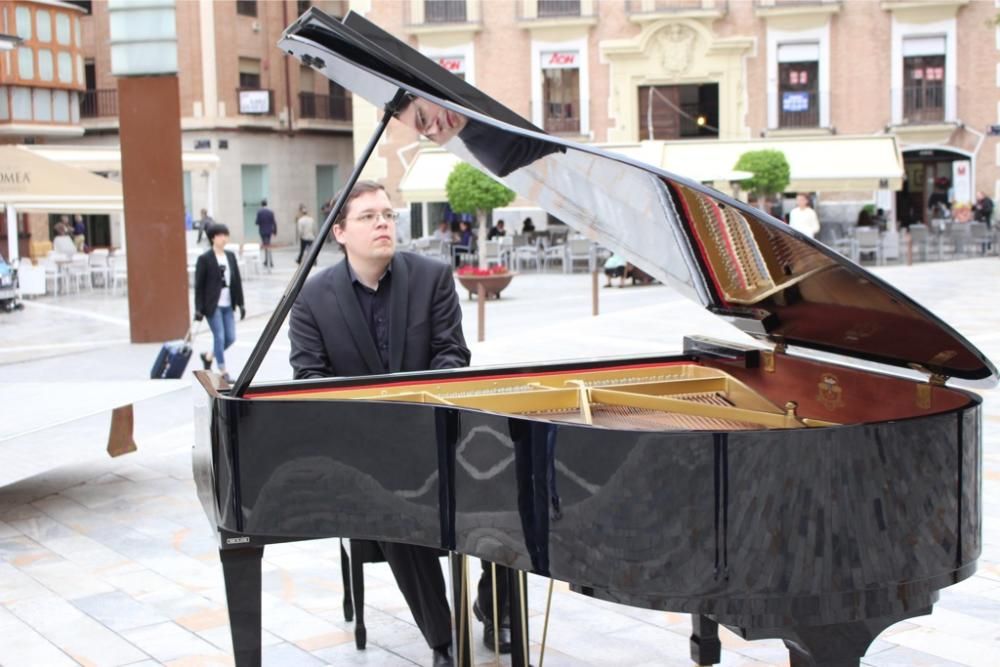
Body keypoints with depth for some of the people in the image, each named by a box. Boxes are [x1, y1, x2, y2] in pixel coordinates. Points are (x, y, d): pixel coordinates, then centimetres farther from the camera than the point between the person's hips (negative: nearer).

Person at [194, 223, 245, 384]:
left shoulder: (231, 256, 8)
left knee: (231, 337, 6)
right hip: (213, 306, -6)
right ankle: (223, 372, 8)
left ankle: (208, 356, 30)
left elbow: (237, 281, 10)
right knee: (219, 337, -3)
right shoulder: (204, 259, -8)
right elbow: (199, 285, -8)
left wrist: (240, 303, 7)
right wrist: (199, 309, -11)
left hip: (228, 305, 6)